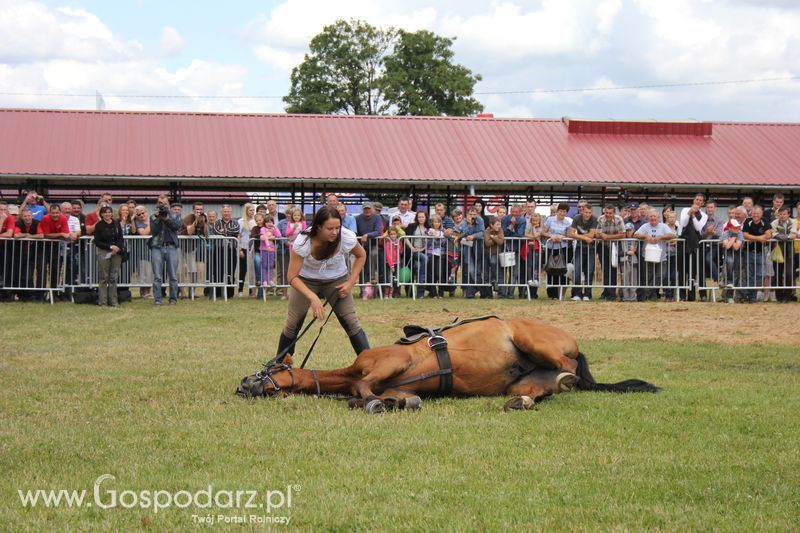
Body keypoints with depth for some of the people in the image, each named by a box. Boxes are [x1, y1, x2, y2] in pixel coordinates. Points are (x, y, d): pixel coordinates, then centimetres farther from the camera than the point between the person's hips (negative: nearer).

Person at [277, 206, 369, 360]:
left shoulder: (347, 238, -27)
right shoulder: (303, 242, -33)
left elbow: (361, 255, -3)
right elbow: (292, 277, -28)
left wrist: (350, 283, -13)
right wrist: (313, 297, -41)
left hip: (337, 280, 1)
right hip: (305, 280, -1)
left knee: (351, 323, -10)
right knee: (292, 325, 0)